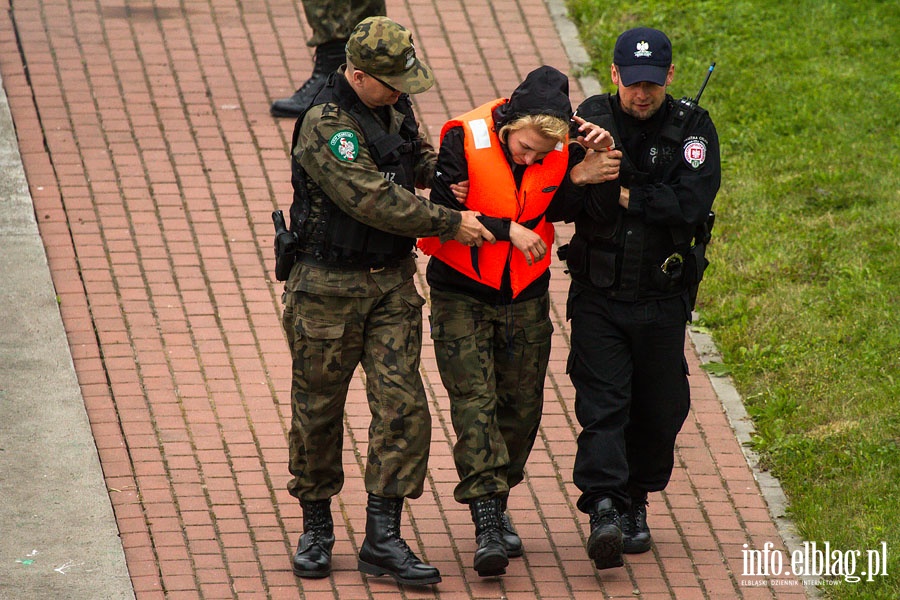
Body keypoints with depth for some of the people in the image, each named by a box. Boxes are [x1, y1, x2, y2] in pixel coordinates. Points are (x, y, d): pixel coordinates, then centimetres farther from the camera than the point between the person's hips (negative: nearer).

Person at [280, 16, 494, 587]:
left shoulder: (394, 106, 4)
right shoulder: (326, 123, -20)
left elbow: (418, 155, 25)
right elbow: (372, 200, -26)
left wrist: (441, 176, 2)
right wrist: (449, 223, -21)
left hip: (392, 281, 6)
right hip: (329, 285, -6)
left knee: (402, 404, -4)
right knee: (319, 409, 6)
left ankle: (383, 537, -1)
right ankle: (316, 528, 23)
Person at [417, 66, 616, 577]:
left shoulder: (562, 147, -9)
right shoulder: (464, 139, -19)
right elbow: (445, 212, -21)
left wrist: (588, 174, -18)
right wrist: (508, 229, -24)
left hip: (526, 296, 4)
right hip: (462, 294, -4)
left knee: (521, 405, 8)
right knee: (474, 401, -12)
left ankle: (497, 502, 26)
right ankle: (486, 523, -17)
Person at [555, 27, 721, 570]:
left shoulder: (693, 129, -4)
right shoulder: (594, 118, 0)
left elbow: (690, 203, -18)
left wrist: (624, 194, -13)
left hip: (662, 299, 1)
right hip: (599, 295, -1)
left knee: (658, 410, 10)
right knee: (601, 403, -12)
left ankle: (636, 502, 29)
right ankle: (605, 509, -21)